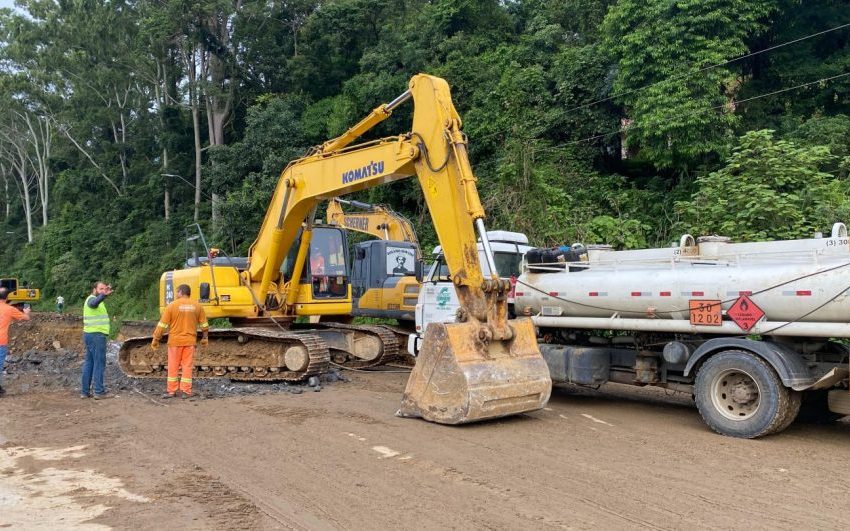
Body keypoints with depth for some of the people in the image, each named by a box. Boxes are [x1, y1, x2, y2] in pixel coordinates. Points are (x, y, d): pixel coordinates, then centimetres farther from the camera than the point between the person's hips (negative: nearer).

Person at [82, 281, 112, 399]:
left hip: (90, 335, 10)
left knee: (89, 362, 12)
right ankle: (99, 392, -4)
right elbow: (94, 303, -41)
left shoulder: (95, 299, 17)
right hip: (96, 335, -10)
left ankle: (84, 391, 15)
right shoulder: (92, 299, -13)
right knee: (99, 363, -6)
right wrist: (104, 295, -59)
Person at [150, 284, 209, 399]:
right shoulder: (197, 306, 1)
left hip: (175, 341, -1)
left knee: (173, 367, 9)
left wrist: (155, 339, 2)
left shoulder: (172, 305, -7)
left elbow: (162, 325, -7)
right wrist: (205, 338, 19)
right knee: (187, 367, 7)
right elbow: (204, 325, 6)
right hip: (190, 341, 2)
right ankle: (186, 391, 6)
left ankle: (171, 391, 13)